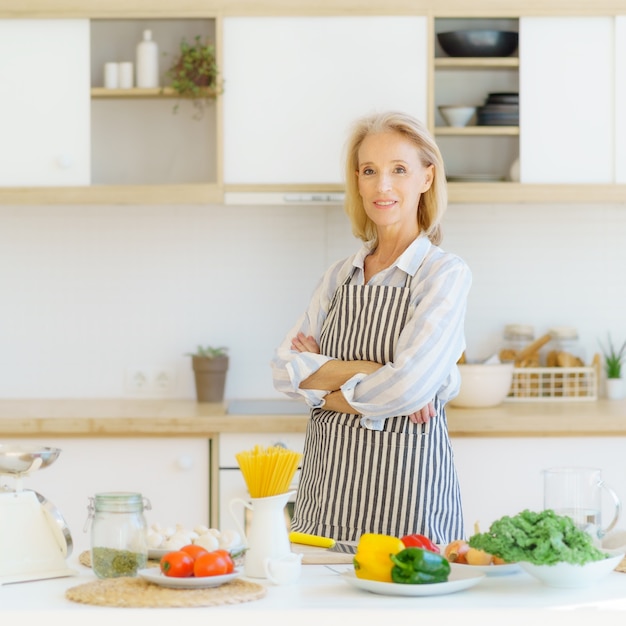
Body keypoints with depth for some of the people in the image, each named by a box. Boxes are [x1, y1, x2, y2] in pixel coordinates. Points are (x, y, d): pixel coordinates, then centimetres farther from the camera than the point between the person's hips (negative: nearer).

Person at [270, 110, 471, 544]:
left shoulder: (446, 273, -7)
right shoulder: (341, 275, 11)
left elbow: (409, 386, -18)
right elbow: (285, 370, 1)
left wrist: (325, 386, -4)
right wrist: (364, 371, -14)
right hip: (328, 480, 5)